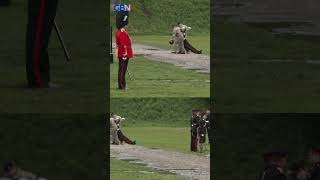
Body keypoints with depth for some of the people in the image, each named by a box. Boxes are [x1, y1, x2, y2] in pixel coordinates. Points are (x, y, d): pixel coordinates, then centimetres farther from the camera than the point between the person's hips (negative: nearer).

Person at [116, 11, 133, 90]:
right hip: (124, 54, -10)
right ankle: (122, 86, -7)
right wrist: (125, 54, -24)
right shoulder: (122, 33, -18)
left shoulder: (119, 32, 15)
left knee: (121, 69, 12)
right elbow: (123, 44, -22)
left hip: (122, 54, 10)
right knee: (122, 69, -8)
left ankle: (121, 85, 16)